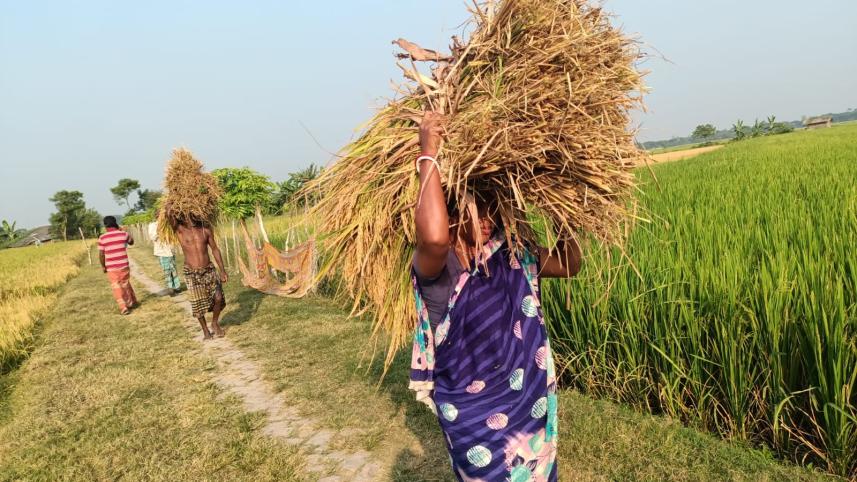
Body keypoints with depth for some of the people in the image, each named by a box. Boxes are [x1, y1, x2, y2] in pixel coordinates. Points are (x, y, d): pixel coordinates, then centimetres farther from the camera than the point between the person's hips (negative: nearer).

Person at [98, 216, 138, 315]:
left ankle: (123, 308, -1)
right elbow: (131, 242, 20)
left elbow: (101, 255, -4)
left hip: (111, 268, -2)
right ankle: (132, 302, 35)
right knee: (126, 284, 21)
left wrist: (103, 266, 10)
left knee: (116, 287, 6)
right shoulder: (124, 234, -2)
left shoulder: (102, 238, -6)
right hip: (124, 266, 2)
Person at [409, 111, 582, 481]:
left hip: (529, 400, 6)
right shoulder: (436, 266, -22)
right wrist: (428, 154, -37)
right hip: (474, 409, -5)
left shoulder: (509, 256, -3)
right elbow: (433, 236, -46)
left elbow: (570, 264, 7)